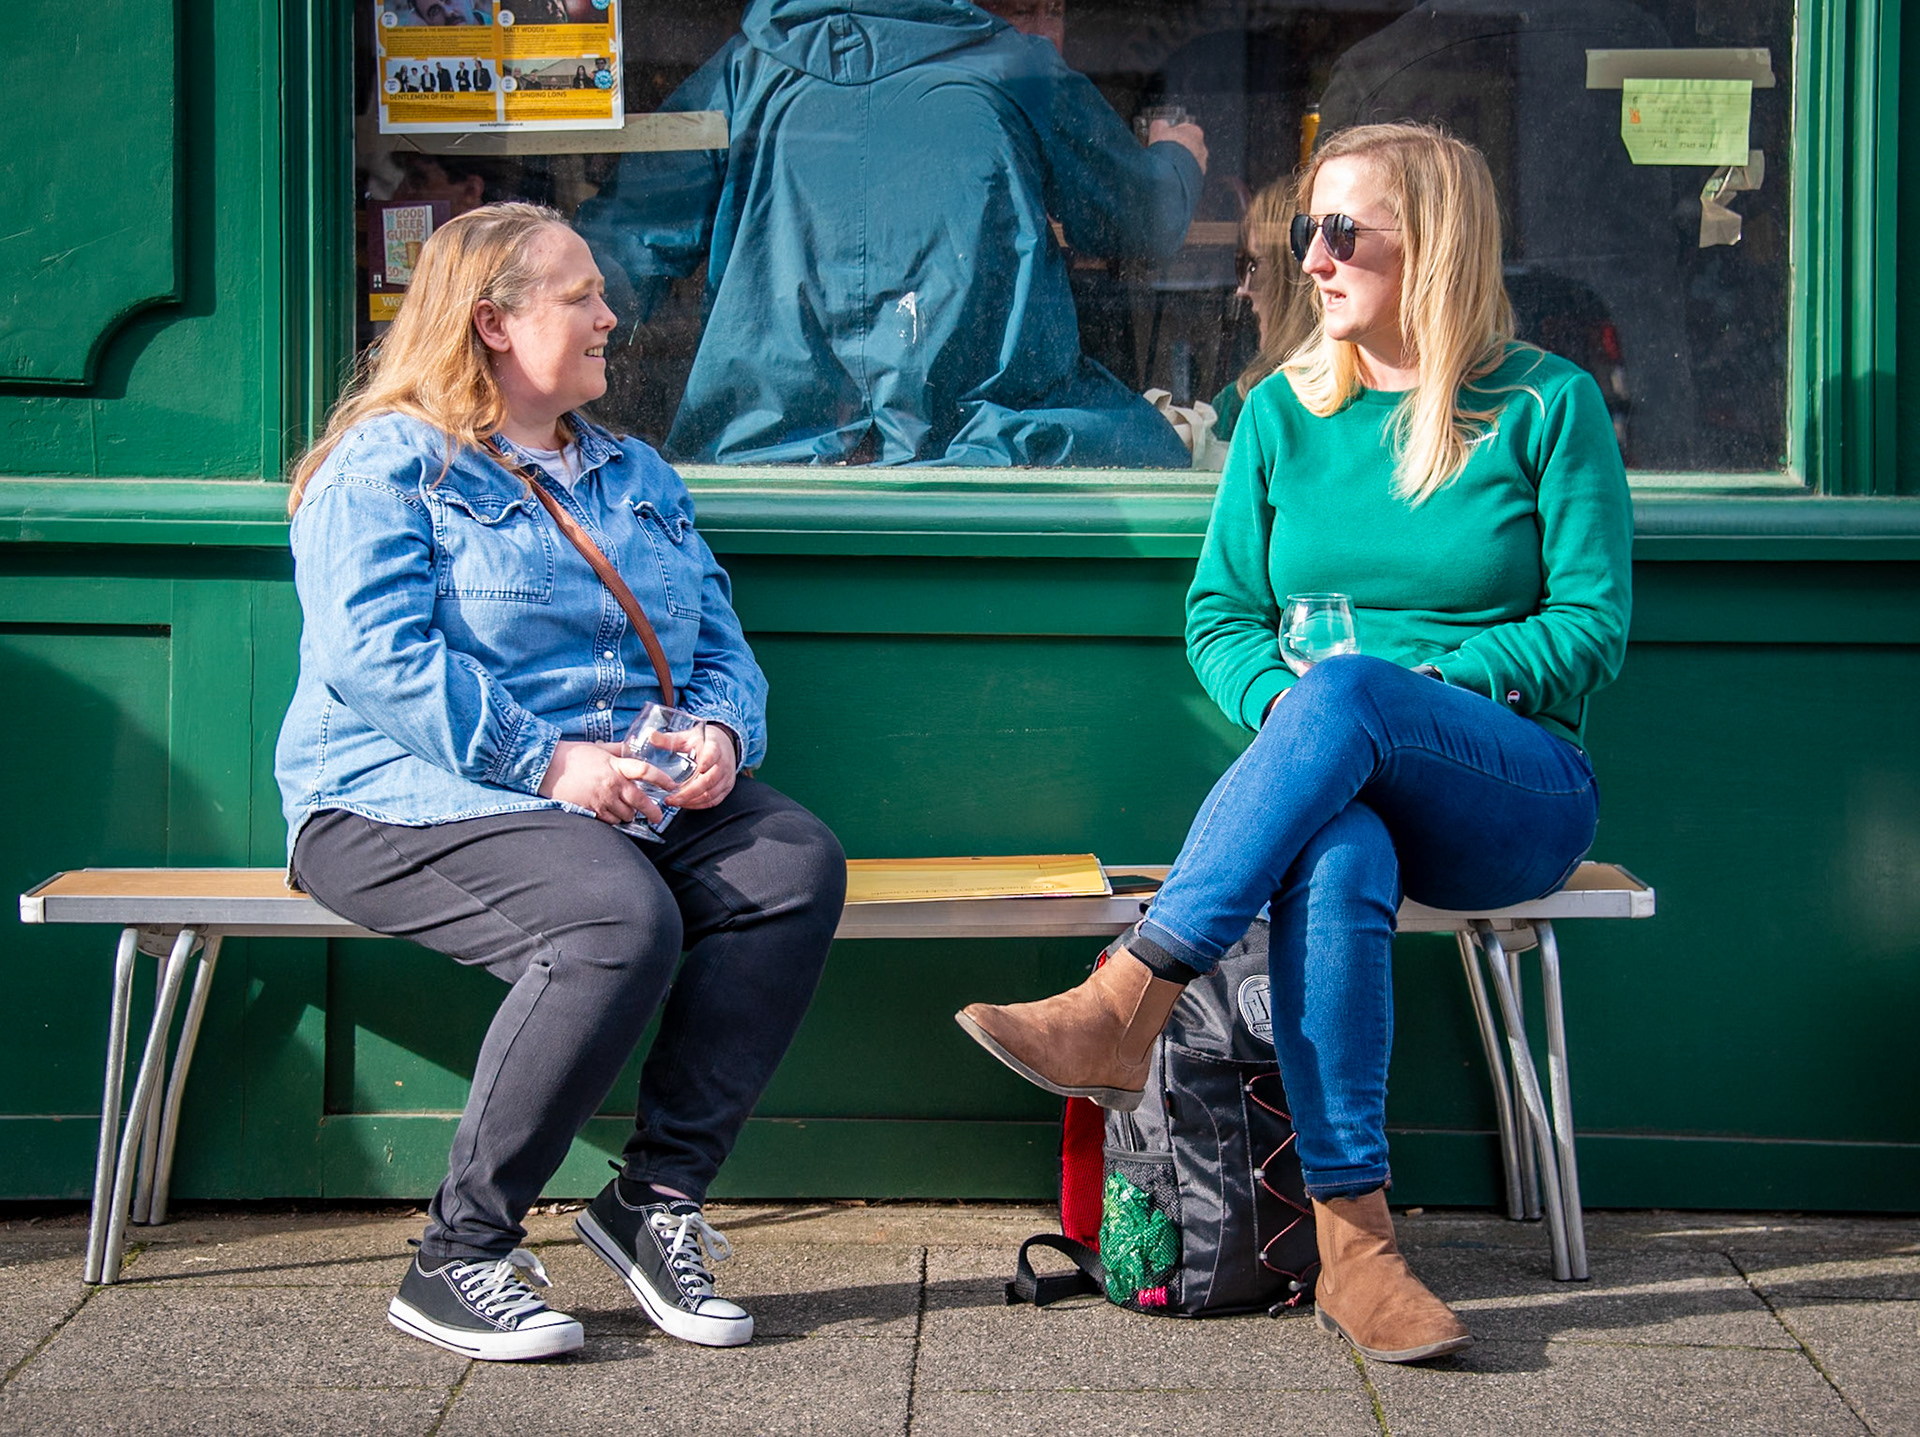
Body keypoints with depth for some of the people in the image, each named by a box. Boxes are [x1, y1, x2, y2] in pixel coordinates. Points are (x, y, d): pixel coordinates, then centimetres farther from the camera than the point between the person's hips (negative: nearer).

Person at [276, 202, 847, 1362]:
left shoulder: (639, 478, 24)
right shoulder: (386, 467, 0)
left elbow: (722, 647, 20)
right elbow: (378, 658, -15)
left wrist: (721, 732, -4)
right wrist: (542, 763, -23)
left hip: (636, 796, 7)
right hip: (409, 798, -7)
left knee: (797, 866, -21)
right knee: (622, 917, -35)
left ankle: (659, 1197, -15)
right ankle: (460, 1258, -23)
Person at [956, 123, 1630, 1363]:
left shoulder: (1549, 406, 4)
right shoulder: (1285, 413, 14)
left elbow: (1591, 630, -2)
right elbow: (1219, 615, 12)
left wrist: (1403, 686, -13)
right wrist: (1281, 704, -11)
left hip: (1518, 788, -2)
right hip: (1341, 781, 2)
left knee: (1347, 689, -36)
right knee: (1335, 857, -37)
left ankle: (1125, 1008, -40)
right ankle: (1355, 1243, -39)